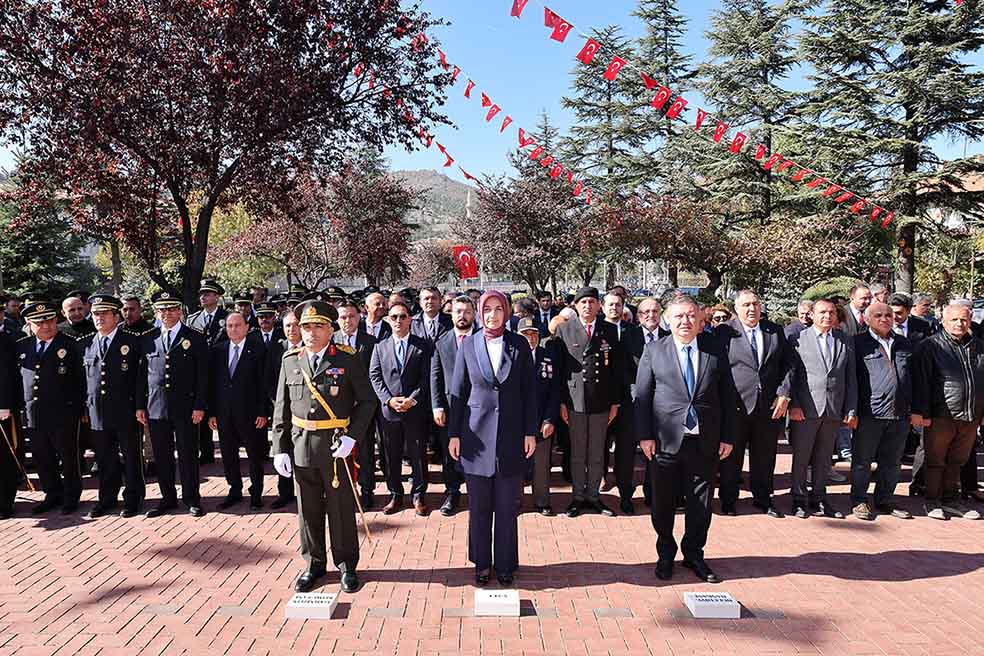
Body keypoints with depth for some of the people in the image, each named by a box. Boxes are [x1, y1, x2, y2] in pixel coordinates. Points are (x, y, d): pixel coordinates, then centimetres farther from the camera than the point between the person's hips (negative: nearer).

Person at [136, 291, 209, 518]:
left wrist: (199, 406, -8)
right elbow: (142, 375, 11)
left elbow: (202, 376, -2)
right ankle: (167, 499, 23)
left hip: (185, 407, -3)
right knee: (161, 457, 9)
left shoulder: (195, 339, 0)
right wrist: (140, 406, 6)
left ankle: (191, 499, 18)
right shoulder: (147, 340, 9)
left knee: (188, 455, 4)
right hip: (156, 407, 3)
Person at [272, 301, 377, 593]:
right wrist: (280, 448, 2)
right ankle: (314, 564, 31)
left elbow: (367, 400, -3)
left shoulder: (347, 360, -5)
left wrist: (352, 437, -13)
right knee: (308, 510, 13)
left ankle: (346, 565, 25)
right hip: (301, 446, 3)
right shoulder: (290, 360, 5)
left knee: (341, 509, 8)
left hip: (337, 447, -3)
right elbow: (282, 408, 8)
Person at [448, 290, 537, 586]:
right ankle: (482, 563, 25)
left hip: (511, 434, 0)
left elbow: (529, 391, 3)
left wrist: (530, 432, -1)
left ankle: (505, 564, 22)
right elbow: (458, 392, 4)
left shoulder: (520, 345, 1)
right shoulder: (468, 345, 1)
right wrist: (454, 434, 2)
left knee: (507, 506, 7)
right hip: (476, 433, 0)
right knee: (479, 505, 9)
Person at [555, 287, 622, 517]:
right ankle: (578, 497, 20)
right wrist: (561, 401, -5)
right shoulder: (564, 329, 2)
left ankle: (593, 496, 23)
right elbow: (559, 368, 0)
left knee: (597, 454, 10)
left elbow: (616, 369, 7)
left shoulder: (610, 331, 6)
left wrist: (615, 402, 3)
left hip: (601, 402, 1)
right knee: (577, 453, 7)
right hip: (574, 400, -1)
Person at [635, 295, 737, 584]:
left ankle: (694, 555, 31)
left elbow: (728, 395, 6)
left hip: (706, 442, 1)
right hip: (666, 441, -1)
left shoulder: (716, 350, 4)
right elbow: (642, 395, -1)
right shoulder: (653, 351, 0)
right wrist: (645, 435, -6)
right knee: (663, 504, 10)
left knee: (701, 503, 12)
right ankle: (665, 555, 29)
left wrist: (727, 436, 3)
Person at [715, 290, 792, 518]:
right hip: (736, 406, -3)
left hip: (770, 405, 3)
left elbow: (788, 365, 8)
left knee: (765, 457, 14)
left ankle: (763, 499, 31)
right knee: (732, 457, 8)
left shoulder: (776, 331, 9)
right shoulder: (724, 332, -4)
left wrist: (784, 394, -2)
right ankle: (728, 500, 23)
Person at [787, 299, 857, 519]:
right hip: (805, 409, -3)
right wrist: (794, 405, -9)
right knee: (800, 457, 4)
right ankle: (799, 500, 15)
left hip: (834, 410, 3)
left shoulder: (846, 342, 11)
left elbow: (851, 379, 10)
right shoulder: (798, 339, 1)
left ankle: (819, 499, 23)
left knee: (824, 459, 11)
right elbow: (790, 374, -2)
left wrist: (851, 410, 5)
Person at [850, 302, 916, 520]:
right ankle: (859, 501, 15)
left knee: (891, 462, 13)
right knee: (862, 460, 4)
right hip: (869, 412, -5)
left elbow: (913, 377, 18)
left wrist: (915, 408, 11)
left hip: (900, 414, 5)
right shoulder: (859, 343, -1)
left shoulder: (904, 344, 15)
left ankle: (884, 500, 26)